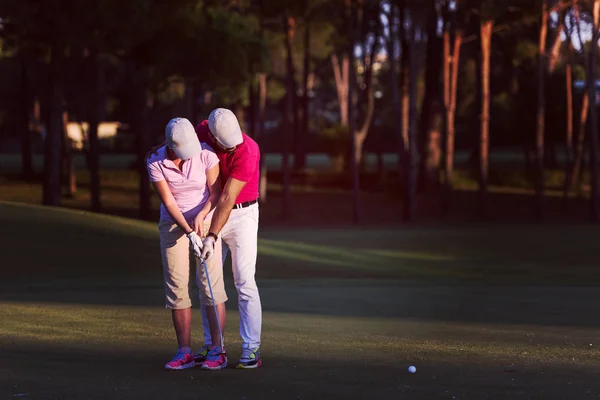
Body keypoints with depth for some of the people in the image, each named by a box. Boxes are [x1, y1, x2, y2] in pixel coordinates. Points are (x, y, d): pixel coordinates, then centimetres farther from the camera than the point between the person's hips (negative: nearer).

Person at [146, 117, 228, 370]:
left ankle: (217, 350, -5)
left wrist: (200, 217, -27)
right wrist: (189, 233, -24)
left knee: (210, 283, -8)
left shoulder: (205, 154, -16)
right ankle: (185, 352, 3)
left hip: (205, 222, -1)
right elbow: (168, 201, -15)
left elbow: (215, 192, -10)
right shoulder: (155, 162, -15)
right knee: (176, 286, -2)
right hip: (172, 225, 1)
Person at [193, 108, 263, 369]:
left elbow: (227, 199, -30)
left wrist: (212, 236, -34)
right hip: (211, 211, 6)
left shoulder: (248, 152, -26)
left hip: (242, 213, -5)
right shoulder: (202, 130, -9)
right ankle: (211, 345, 11)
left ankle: (251, 350, -9)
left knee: (244, 281, -11)